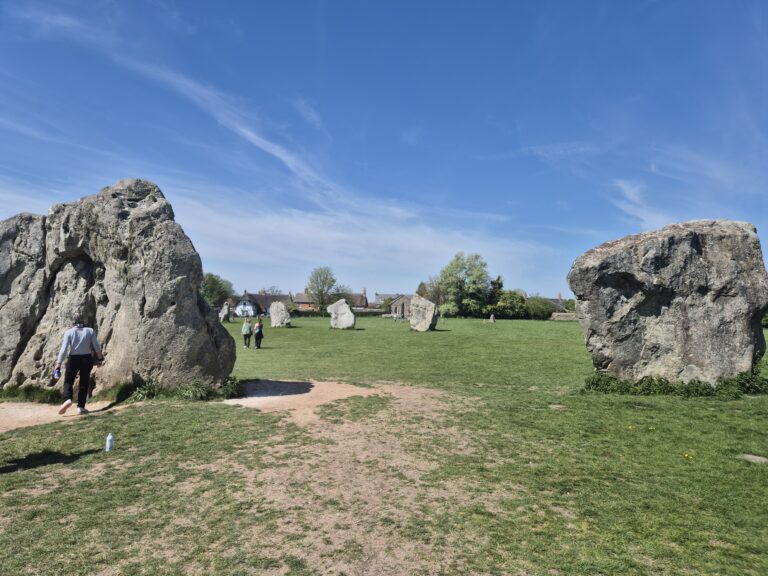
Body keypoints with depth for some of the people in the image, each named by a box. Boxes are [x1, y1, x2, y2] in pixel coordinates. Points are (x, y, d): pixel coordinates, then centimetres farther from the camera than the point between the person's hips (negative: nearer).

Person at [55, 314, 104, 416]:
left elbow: (64, 349, -9)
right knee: (84, 383, 8)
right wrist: (100, 357, 17)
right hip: (87, 359, 1)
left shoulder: (69, 332, -2)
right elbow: (96, 347, 1)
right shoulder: (90, 331, 1)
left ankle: (67, 399, -16)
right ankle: (81, 407, 6)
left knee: (68, 381, 10)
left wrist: (58, 363, -8)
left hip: (74, 359, -1)